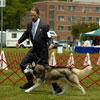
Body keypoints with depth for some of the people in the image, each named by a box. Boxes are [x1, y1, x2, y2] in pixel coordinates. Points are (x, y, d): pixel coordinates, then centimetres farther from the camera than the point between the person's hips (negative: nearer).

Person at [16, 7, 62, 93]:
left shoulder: (44, 26, -17)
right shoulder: (30, 24, 3)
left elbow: (49, 38, -13)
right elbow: (26, 34, 21)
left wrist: (51, 43, -34)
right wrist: (19, 41, 27)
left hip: (42, 51, -7)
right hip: (34, 50, 7)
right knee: (23, 64, 7)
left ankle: (57, 88, 4)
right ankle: (30, 83, 21)